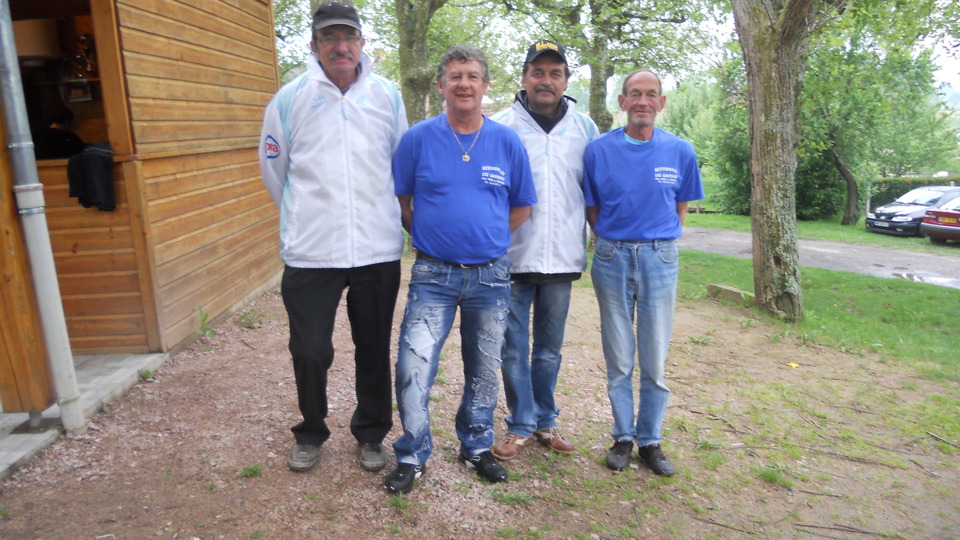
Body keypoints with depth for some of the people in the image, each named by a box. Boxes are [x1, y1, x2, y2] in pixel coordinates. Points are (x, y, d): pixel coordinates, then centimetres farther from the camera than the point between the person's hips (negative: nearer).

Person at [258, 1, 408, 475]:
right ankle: (310, 433, 31)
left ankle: (371, 434, 33)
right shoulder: (290, 98, 1)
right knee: (310, 351, 5)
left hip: (377, 250, 1)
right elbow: (274, 169, 13)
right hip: (311, 253, -1)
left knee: (375, 350, 11)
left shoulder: (387, 95, 5)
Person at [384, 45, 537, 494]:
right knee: (413, 368, -7)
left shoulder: (507, 142, 2)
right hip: (433, 275, -1)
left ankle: (477, 447, 34)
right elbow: (400, 200, 8)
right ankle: (412, 455, 14)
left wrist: (488, 238, 5)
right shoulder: (418, 138, -1)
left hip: (490, 275, 2)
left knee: (484, 371, 13)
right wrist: (429, 237, 3)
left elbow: (522, 206, 10)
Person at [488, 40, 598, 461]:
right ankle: (520, 425, 21)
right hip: (512, 256, -2)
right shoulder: (499, 125, 0)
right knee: (514, 349, 5)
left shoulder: (584, 128, 8)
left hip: (562, 257, 2)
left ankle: (545, 421, 29)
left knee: (550, 349, 14)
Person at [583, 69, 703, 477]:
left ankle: (650, 440, 21)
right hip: (612, 259, 0)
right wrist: (613, 242, 3)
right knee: (618, 357, 7)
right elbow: (591, 209, 8)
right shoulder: (599, 150, 0)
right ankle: (623, 436, 23)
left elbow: (681, 207, 12)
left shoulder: (680, 151, 2)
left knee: (655, 358, 5)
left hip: (660, 260, 1)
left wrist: (657, 243, 6)